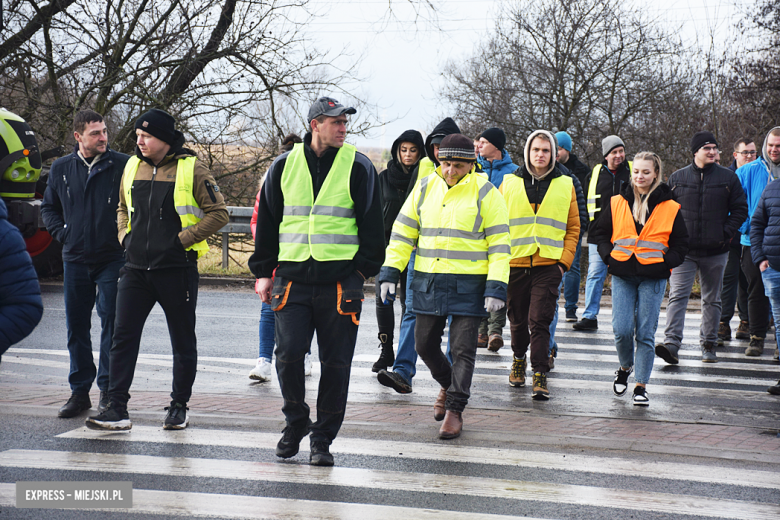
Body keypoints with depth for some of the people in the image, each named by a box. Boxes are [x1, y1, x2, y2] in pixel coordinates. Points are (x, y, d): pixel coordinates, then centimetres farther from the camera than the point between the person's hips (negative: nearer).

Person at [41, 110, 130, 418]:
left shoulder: (122, 166, -5)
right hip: (75, 261, 4)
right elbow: (48, 207, 19)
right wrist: (63, 234, 6)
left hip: (113, 259, -4)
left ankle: (109, 391, 6)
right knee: (76, 327, 7)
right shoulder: (61, 169, 7)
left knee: (111, 323, -3)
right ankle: (79, 391, 17)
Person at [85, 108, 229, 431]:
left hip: (176, 269, -4)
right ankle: (116, 410, -3)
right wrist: (125, 236, 10)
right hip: (136, 268, 4)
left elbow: (218, 213, -6)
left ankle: (179, 407, 19)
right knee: (123, 336, -4)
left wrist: (183, 239, -11)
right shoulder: (133, 166, 10)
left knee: (183, 341, 7)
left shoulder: (191, 169, -7)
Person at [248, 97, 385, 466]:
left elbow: (371, 224, 5)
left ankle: (322, 439, 13)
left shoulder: (358, 167, 3)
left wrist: (364, 270, -1)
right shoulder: (284, 166, 9)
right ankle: (296, 421, 17)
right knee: (288, 354, -7)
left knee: (335, 363, 1)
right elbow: (266, 221, 14)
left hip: (341, 281, -1)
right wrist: (263, 272, 10)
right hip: (292, 279, 1)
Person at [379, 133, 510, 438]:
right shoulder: (425, 187, 7)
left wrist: (497, 286, -12)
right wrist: (390, 271, 2)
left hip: (468, 284, -4)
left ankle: (454, 409, 6)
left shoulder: (485, 193, -4)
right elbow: (403, 231, 11)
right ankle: (448, 385, 37)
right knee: (425, 344, 11)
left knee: (462, 348, -3)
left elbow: (499, 242, -5)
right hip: (427, 281, 4)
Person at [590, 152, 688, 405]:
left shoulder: (669, 208, 2)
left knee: (645, 333, -1)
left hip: (653, 277, -1)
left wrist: (665, 262, -6)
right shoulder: (617, 204, 6)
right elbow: (600, 234, 14)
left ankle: (641, 386, 7)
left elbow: (681, 244, 7)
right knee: (622, 329, -7)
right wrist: (610, 257, 0)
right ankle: (625, 368, 22)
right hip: (622, 275, 1)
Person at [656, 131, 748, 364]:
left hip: (715, 252, 1)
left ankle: (708, 345, 20)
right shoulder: (677, 178, 5)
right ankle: (671, 343, -21)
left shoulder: (728, 177, 4)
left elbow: (740, 209, 6)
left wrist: (726, 233, -6)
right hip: (683, 250, -1)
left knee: (712, 299, 10)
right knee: (677, 295, -13)